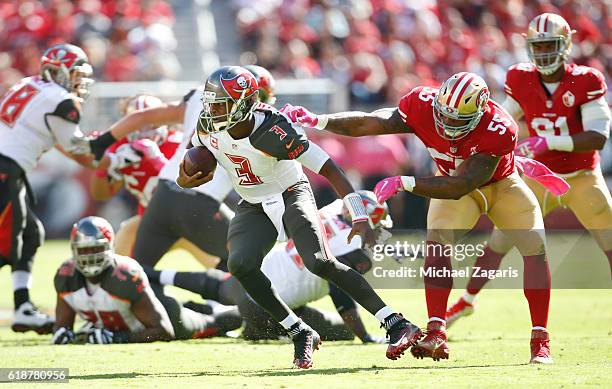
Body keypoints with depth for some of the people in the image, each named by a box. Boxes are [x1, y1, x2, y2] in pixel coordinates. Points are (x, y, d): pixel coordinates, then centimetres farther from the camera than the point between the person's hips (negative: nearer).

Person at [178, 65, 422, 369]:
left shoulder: (273, 133, -30)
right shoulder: (208, 126, -12)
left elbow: (329, 169, -29)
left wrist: (359, 218, -34)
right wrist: (184, 180, -11)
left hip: (291, 195, -6)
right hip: (253, 207, 6)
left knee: (320, 262, -27)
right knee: (240, 265, -22)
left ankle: (397, 325, -23)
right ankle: (300, 334, -8)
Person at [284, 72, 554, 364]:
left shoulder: (498, 131, -40)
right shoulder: (423, 105, -30)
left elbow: (459, 187, -42)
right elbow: (366, 124, -29)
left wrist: (404, 183, -48)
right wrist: (319, 121, -43)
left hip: (501, 184, -2)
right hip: (454, 182, 2)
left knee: (535, 247, -15)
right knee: (438, 241, -24)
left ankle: (540, 342, -5)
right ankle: (436, 334, -25)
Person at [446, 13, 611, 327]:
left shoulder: (585, 82, -16)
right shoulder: (521, 81, -6)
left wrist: (549, 141, -34)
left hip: (583, 179, -2)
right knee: (499, 241, 3)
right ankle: (466, 301, 20)